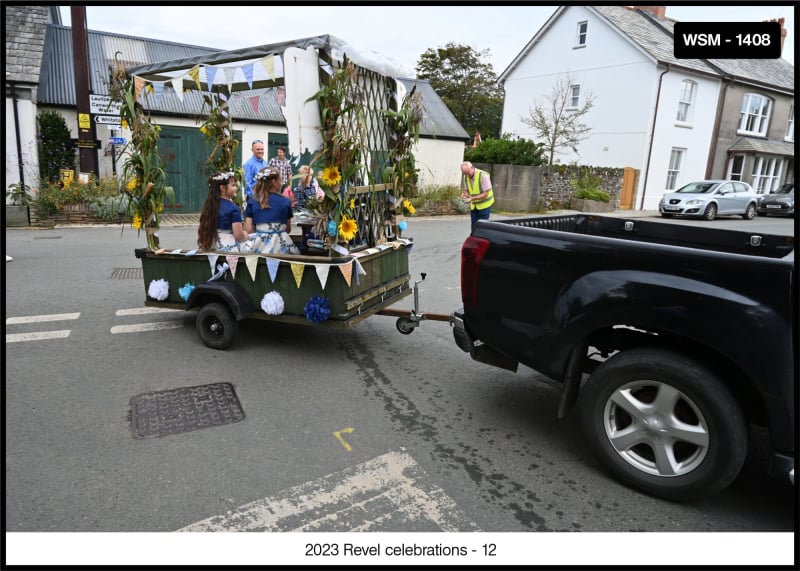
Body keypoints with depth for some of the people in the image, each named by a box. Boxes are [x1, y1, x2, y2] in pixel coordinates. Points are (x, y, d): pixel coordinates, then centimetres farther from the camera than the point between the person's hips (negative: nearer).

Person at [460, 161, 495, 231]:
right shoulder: (465, 177, -3)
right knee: (473, 227, 6)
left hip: (484, 204, -5)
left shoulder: (483, 175, -21)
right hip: (473, 205, 5)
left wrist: (472, 198, -33)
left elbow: (485, 194, -21)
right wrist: (465, 194, -18)